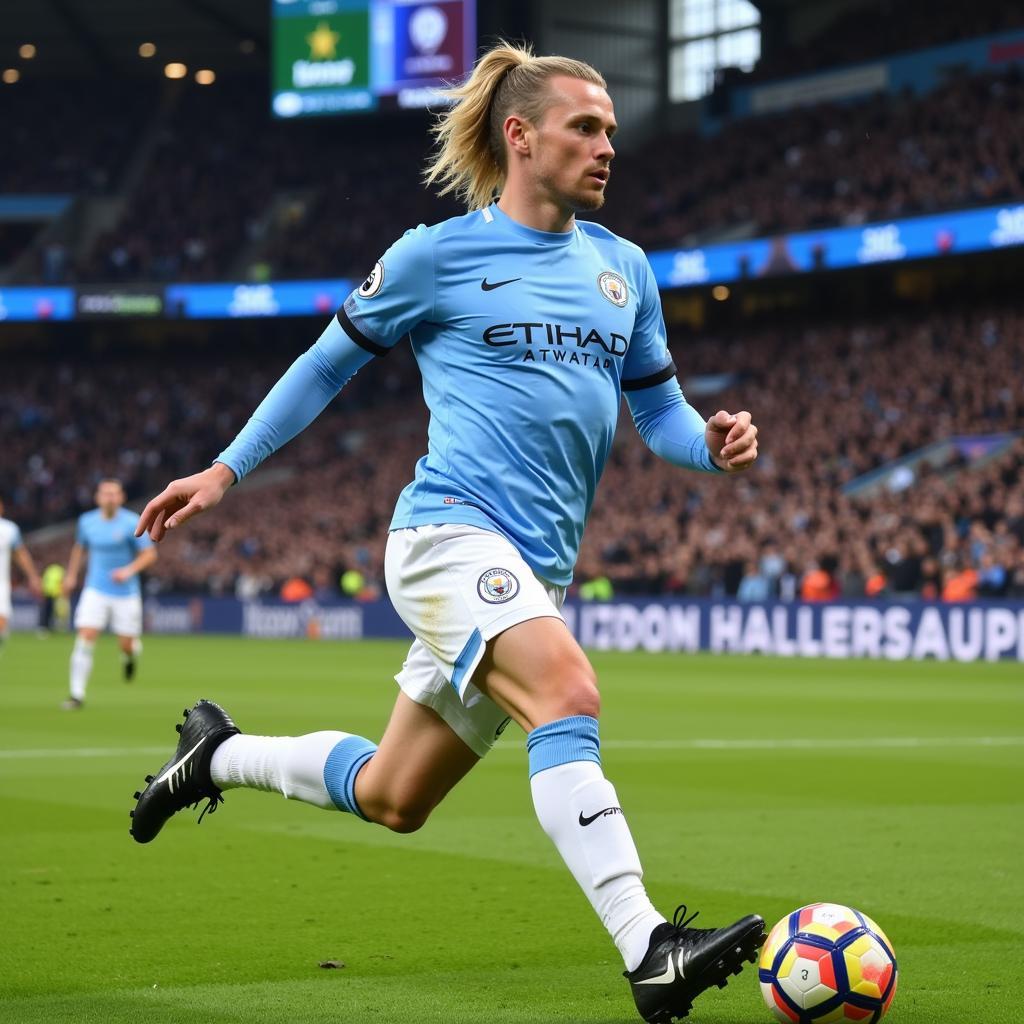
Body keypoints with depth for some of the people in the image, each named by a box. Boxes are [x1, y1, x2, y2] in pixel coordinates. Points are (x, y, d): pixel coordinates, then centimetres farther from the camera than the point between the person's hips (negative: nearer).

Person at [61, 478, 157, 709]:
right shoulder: (87, 521, 3)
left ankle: (131, 655, 42)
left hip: (126, 593, -2)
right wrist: (71, 575, 20)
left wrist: (130, 570, -23)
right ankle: (77, 694, -9)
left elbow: (150, 554, -8)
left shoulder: (131, 523, -9)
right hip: (96, 592, 2)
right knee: (84, 640, -13)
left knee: (126, 645, 2)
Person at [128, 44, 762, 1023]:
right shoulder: (437, 255, 0)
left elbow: (658, 411, 20)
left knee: (390, 799, 13)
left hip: (536, 572, 7)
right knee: (567, 695, -31)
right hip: (451, 532, -6)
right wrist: (224, 470, 13)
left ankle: (219, 754, 38)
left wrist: (713, 444, -3)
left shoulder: (623, 269, 14)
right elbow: (329, 361, 12)